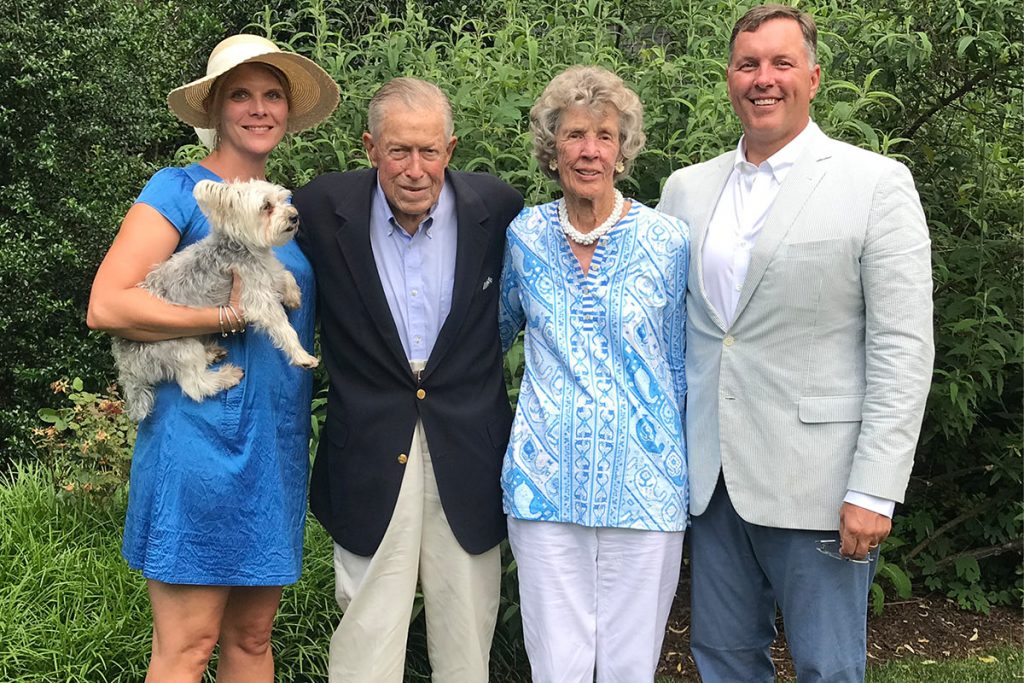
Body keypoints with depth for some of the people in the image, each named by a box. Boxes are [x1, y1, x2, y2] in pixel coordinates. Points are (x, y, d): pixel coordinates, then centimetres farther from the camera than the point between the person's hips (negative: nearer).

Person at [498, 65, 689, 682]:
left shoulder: (668, 241, -2)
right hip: (545, 481, 1)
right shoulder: (525, 235, 4)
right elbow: (497, 333, 21)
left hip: (643, 485, -1)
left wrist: (684, 470, 10)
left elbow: (681, 366, 7)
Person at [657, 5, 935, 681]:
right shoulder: (686, 188, 9)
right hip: (712, 475, 5)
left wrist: (874, 490, -15)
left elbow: (902, 346, -9)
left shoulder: (876, 183, -5)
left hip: (817, 483, -4)